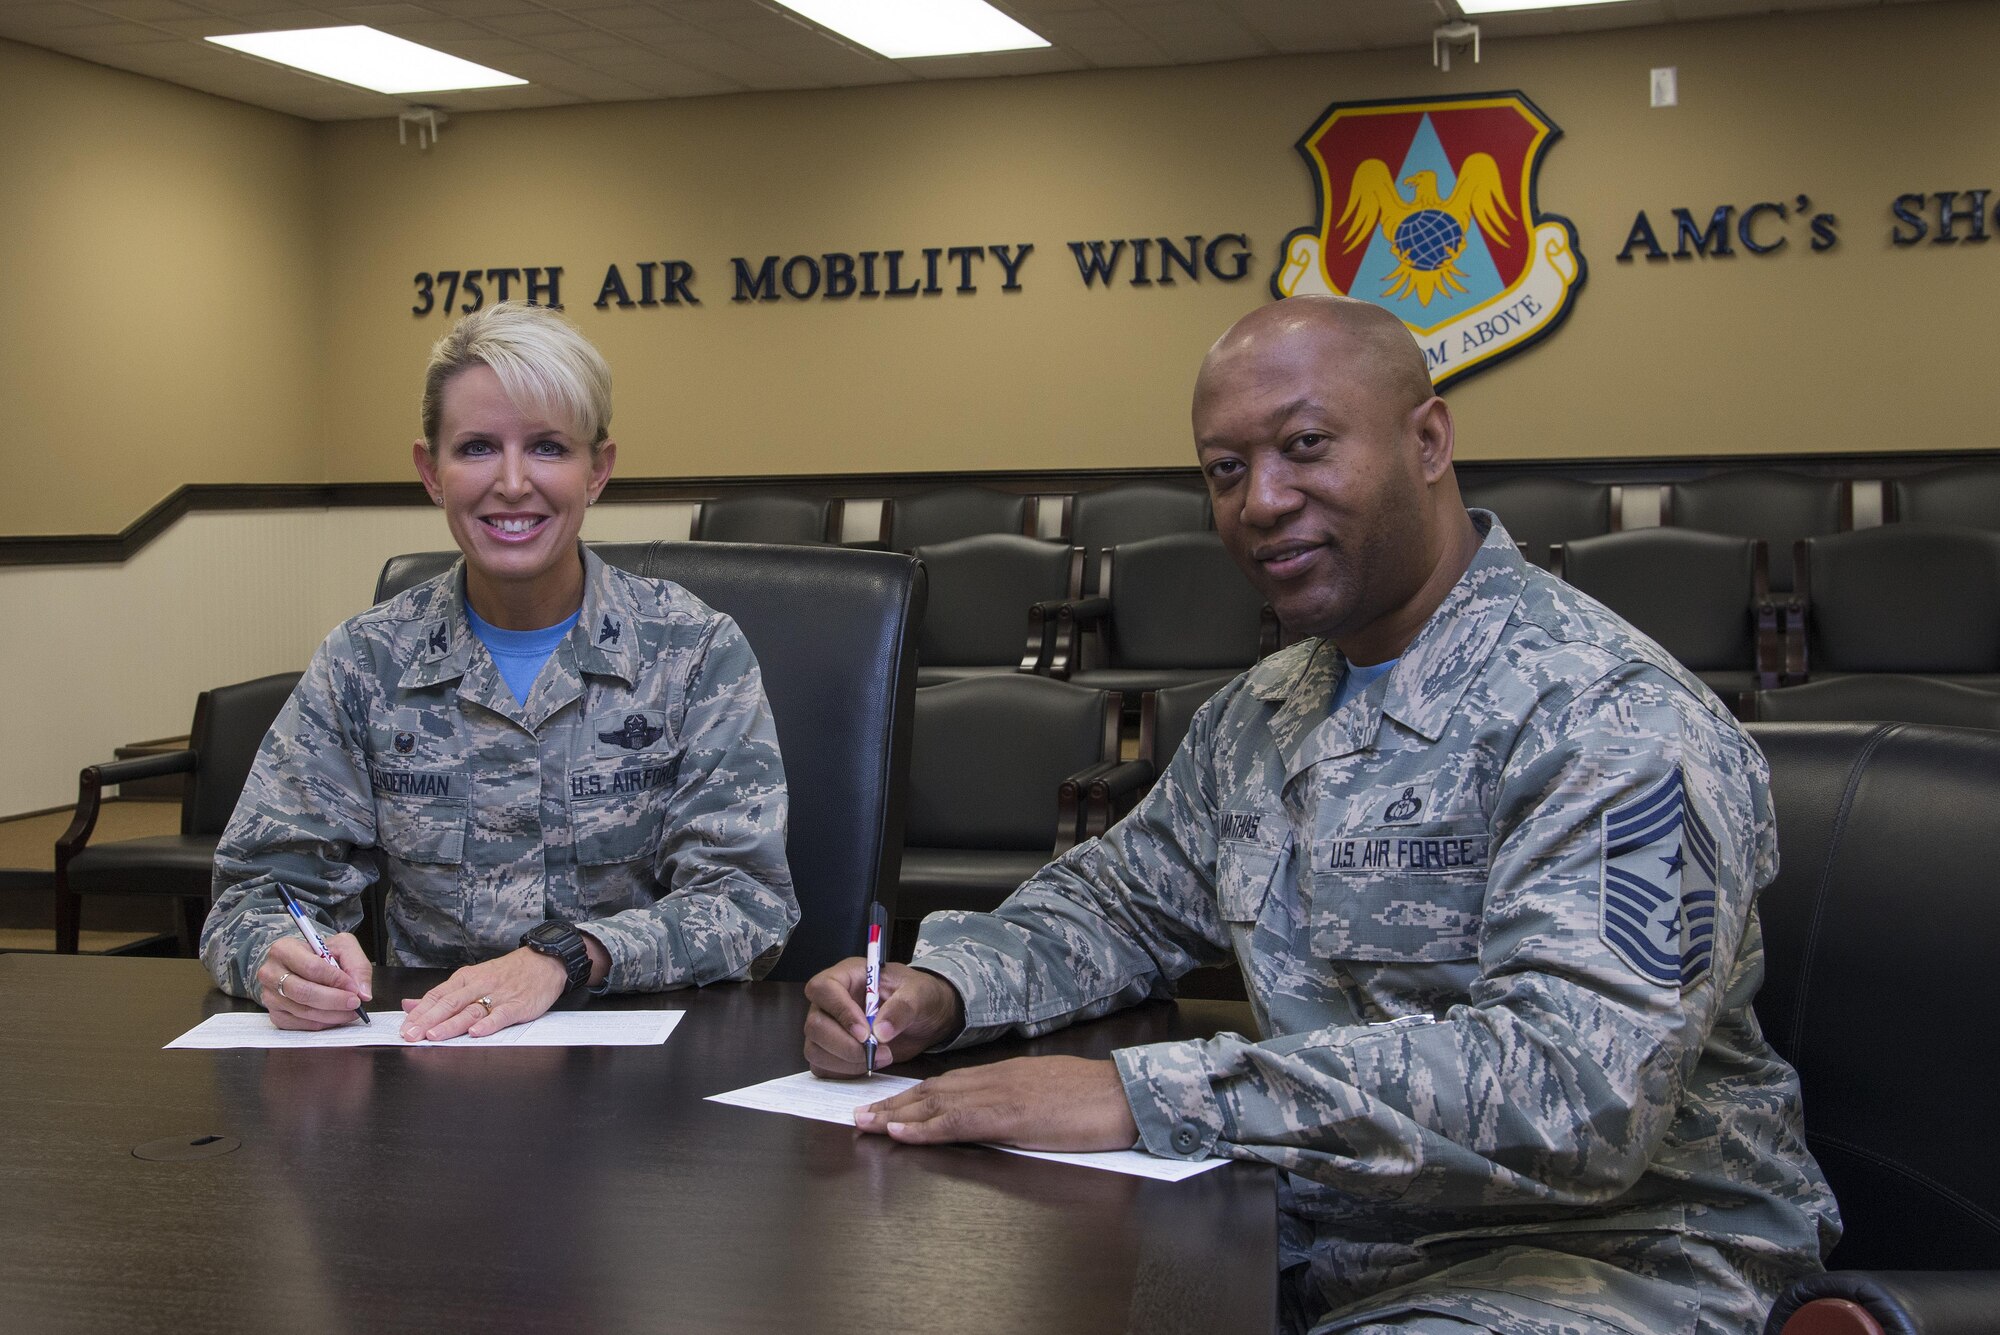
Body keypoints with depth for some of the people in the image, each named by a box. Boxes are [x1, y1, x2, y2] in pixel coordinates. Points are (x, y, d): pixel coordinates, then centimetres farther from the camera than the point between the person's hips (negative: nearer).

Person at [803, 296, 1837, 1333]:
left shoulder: (1608, 716, -19)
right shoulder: (1260, 715, 9)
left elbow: (1575, 1087, -31)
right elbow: (1118, 901, 21)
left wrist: (1142, 1097, -33)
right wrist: (940, 987, -2)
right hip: (1316, 1242, 7)